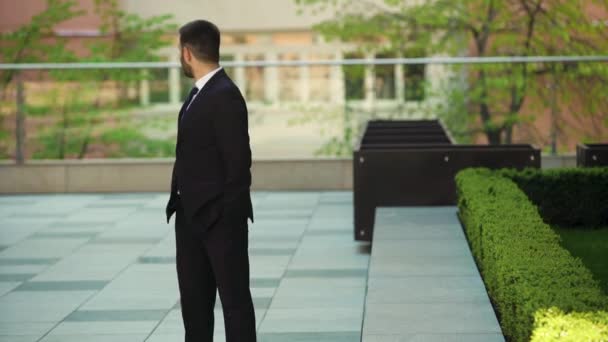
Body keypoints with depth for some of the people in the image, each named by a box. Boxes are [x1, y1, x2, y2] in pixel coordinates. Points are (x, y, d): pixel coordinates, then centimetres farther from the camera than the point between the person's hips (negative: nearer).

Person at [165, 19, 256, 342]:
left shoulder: (225, 96, -17)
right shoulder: (199, 93, 12)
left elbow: (238, 162, -19)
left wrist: (228, 216, -18)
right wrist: (180, 206, 13)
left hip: (219, 219, -10)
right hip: (191, 216, 10)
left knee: (234, 297, -1)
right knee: (194, 297, 14)